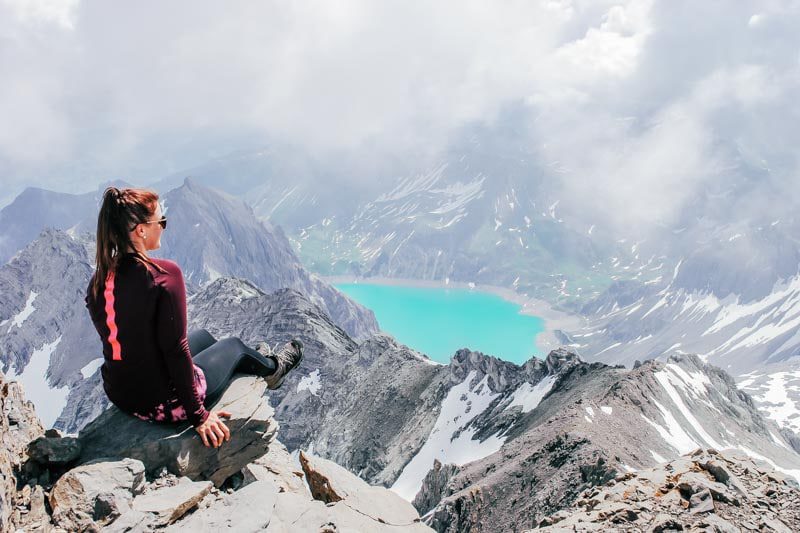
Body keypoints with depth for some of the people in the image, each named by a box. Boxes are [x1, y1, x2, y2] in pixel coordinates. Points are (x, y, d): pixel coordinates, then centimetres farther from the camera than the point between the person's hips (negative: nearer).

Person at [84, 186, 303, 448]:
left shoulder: (98, 281, -4)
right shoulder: (164, 274, -26)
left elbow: (125, 339, 8)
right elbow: (175, 349, -24)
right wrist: (198, 416, -15)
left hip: (120, 396, 7)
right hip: (163, 404, -6)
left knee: (204, 336, 30)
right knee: (233, 345, 22)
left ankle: (257, 362, 60)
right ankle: (272, 367, 56)